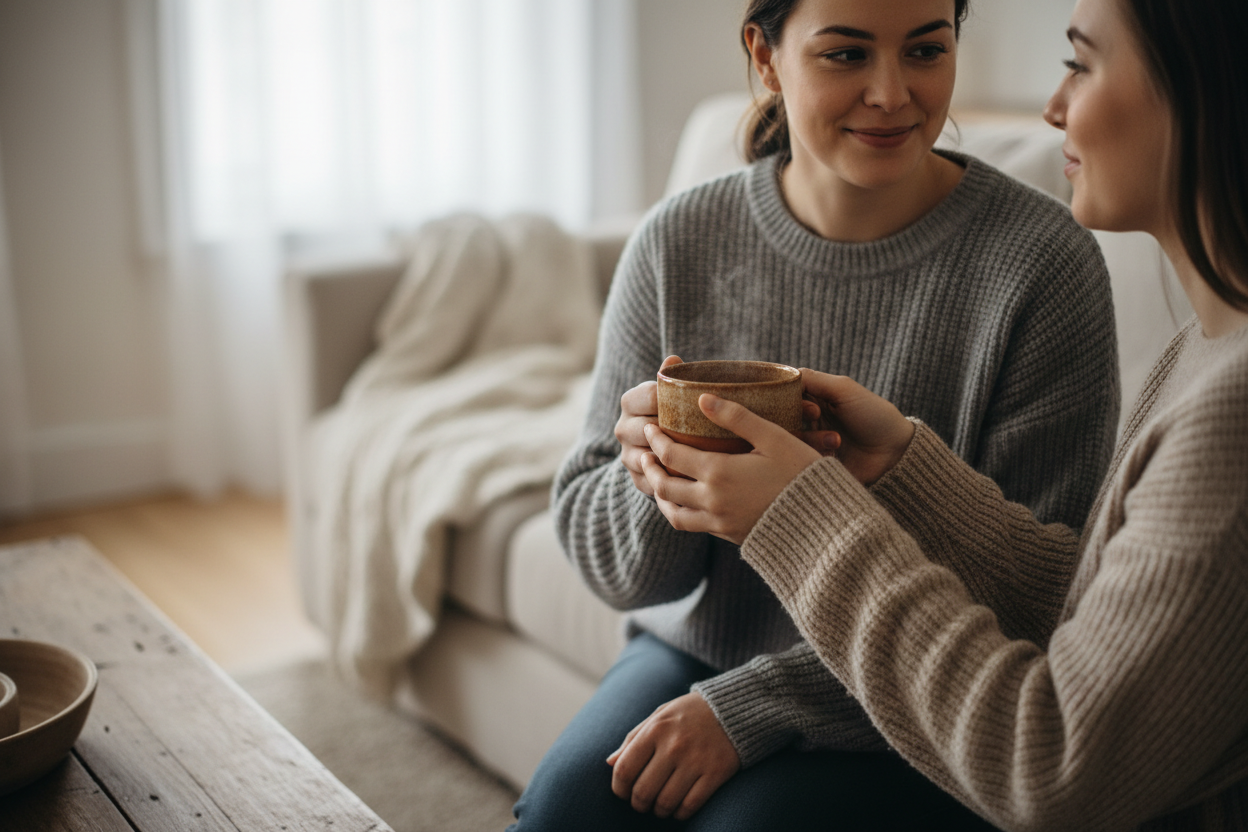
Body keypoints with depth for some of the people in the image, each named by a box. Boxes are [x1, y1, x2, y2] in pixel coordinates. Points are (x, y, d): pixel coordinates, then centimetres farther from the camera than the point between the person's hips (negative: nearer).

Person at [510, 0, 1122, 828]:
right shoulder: (680, 242, -6)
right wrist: (653, 482, -26)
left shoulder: (1044, 263, -16)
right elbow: (623, 571, -2)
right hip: (695, 654, 3)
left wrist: (754, 706, -17)